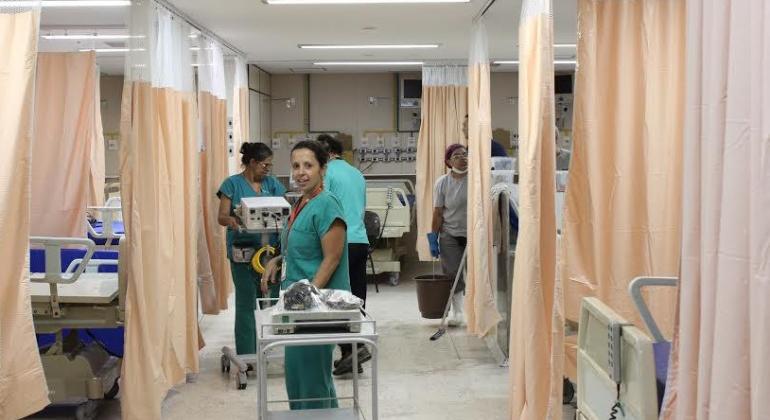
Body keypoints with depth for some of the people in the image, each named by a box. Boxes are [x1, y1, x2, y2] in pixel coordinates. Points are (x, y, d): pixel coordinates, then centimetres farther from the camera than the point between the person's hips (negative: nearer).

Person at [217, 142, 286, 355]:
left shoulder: (271, 183, 12)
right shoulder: (233, 183, 1)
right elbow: (222, 217, -4)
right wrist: (233, 221, -27)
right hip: (243, 250, -3)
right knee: (246, 303, 0)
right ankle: (246, 355, 8)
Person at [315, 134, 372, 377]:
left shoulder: (327, 173, -4)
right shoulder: (357, 174, 20)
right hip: (361, 241, 7)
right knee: (357, 300, 8)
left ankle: (352, 349, -13)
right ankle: (354, 350, 12)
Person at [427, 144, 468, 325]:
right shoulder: (442, 183, -1)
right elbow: (438, 213, 1)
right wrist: (433, 239, -2)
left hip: (473, 234, -1)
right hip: (450, 235, 1)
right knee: (453, 274, -1)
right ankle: (457, 312, 12)